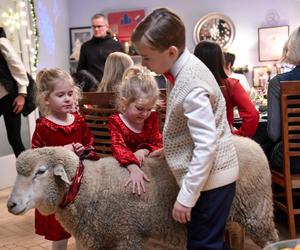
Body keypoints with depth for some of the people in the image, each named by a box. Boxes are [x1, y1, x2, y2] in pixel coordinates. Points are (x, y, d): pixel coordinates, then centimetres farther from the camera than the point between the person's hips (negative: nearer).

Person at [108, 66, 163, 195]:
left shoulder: (152, 118, 6)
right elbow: (118, 148, -22)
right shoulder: (116, 122, -7)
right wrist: (134, 168, -40)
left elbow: (158, 144, 4)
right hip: (125, 166, -3)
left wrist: (145, 150, -20)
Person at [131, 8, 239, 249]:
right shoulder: (186, 68, 2)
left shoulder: (191, 85, -26)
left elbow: (207, 145, -27)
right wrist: (171, 148, 17)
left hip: (209, 177, -9)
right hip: (210, 174, 9)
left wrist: (185, 196, -23)